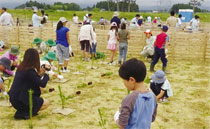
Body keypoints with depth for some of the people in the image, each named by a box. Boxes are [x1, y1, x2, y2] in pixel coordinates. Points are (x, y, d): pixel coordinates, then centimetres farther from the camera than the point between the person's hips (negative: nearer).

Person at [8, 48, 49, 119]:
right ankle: (22, 113, -5)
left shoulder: (21, 68, 4)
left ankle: (23, 110, 11)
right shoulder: (30, 71, -22)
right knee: (46, 103, 4)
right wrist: (46, 75, 1)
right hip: (20, 101, -9)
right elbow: (42, 84, -17)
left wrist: (39, 74, 13)